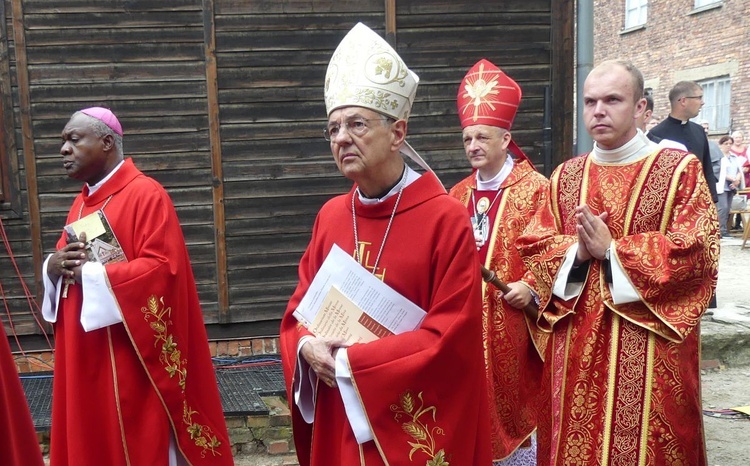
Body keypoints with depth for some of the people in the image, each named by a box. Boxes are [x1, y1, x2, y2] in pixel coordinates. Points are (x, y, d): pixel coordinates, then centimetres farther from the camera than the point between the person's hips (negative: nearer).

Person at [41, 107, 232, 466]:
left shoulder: (146, 195, -12)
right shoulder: (83, 201, 14)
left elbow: (162, 269, -21)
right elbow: (67, 263, 19)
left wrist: (91, 274, -18)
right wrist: (54, 266, -4)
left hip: (134, 359, -8)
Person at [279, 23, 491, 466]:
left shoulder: (447, 219, -14)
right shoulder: (330, 216, 3)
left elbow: (452, 336, -18)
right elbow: (299, 310, 9)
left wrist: (349, 362, -18)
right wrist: (308, 347, -14)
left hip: (418, 430, -5)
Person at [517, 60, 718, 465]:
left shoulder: (680, 170, -2)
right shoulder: (566, 176, 10)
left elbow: (694, 251, -12)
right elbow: (533, 246, 6)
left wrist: (611, 249, -15)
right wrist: (577, 250, -13)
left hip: (648, 352, -3)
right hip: (575, 349, 4)